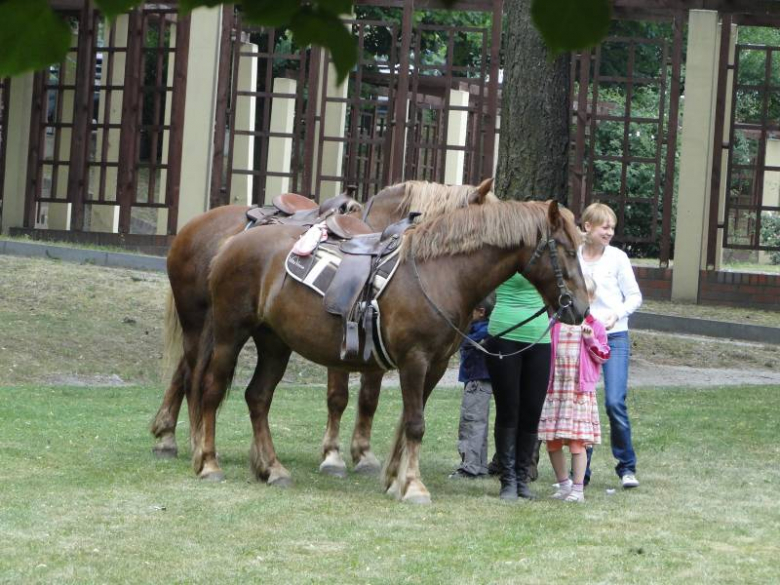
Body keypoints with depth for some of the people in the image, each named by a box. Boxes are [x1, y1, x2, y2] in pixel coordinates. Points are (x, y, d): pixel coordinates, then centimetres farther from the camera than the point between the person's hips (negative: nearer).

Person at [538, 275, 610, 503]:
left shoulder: (594, 326, 3)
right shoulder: (554, 324, 9)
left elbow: (603, 356, 1)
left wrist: (591, 340, -14)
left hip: (581, 390, -3)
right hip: (554, 388, 3)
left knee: (577, 441, -6)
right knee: (552, 441, 5)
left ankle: (578, 488, 0)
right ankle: (563, 483, 20)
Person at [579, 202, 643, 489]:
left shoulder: (617, 257, 0)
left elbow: (635, 296, 4)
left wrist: (617, 314, -12)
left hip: (614, 337, -2)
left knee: (615, 403, -12)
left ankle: (627, 467, 2)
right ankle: (581, 469, 14)